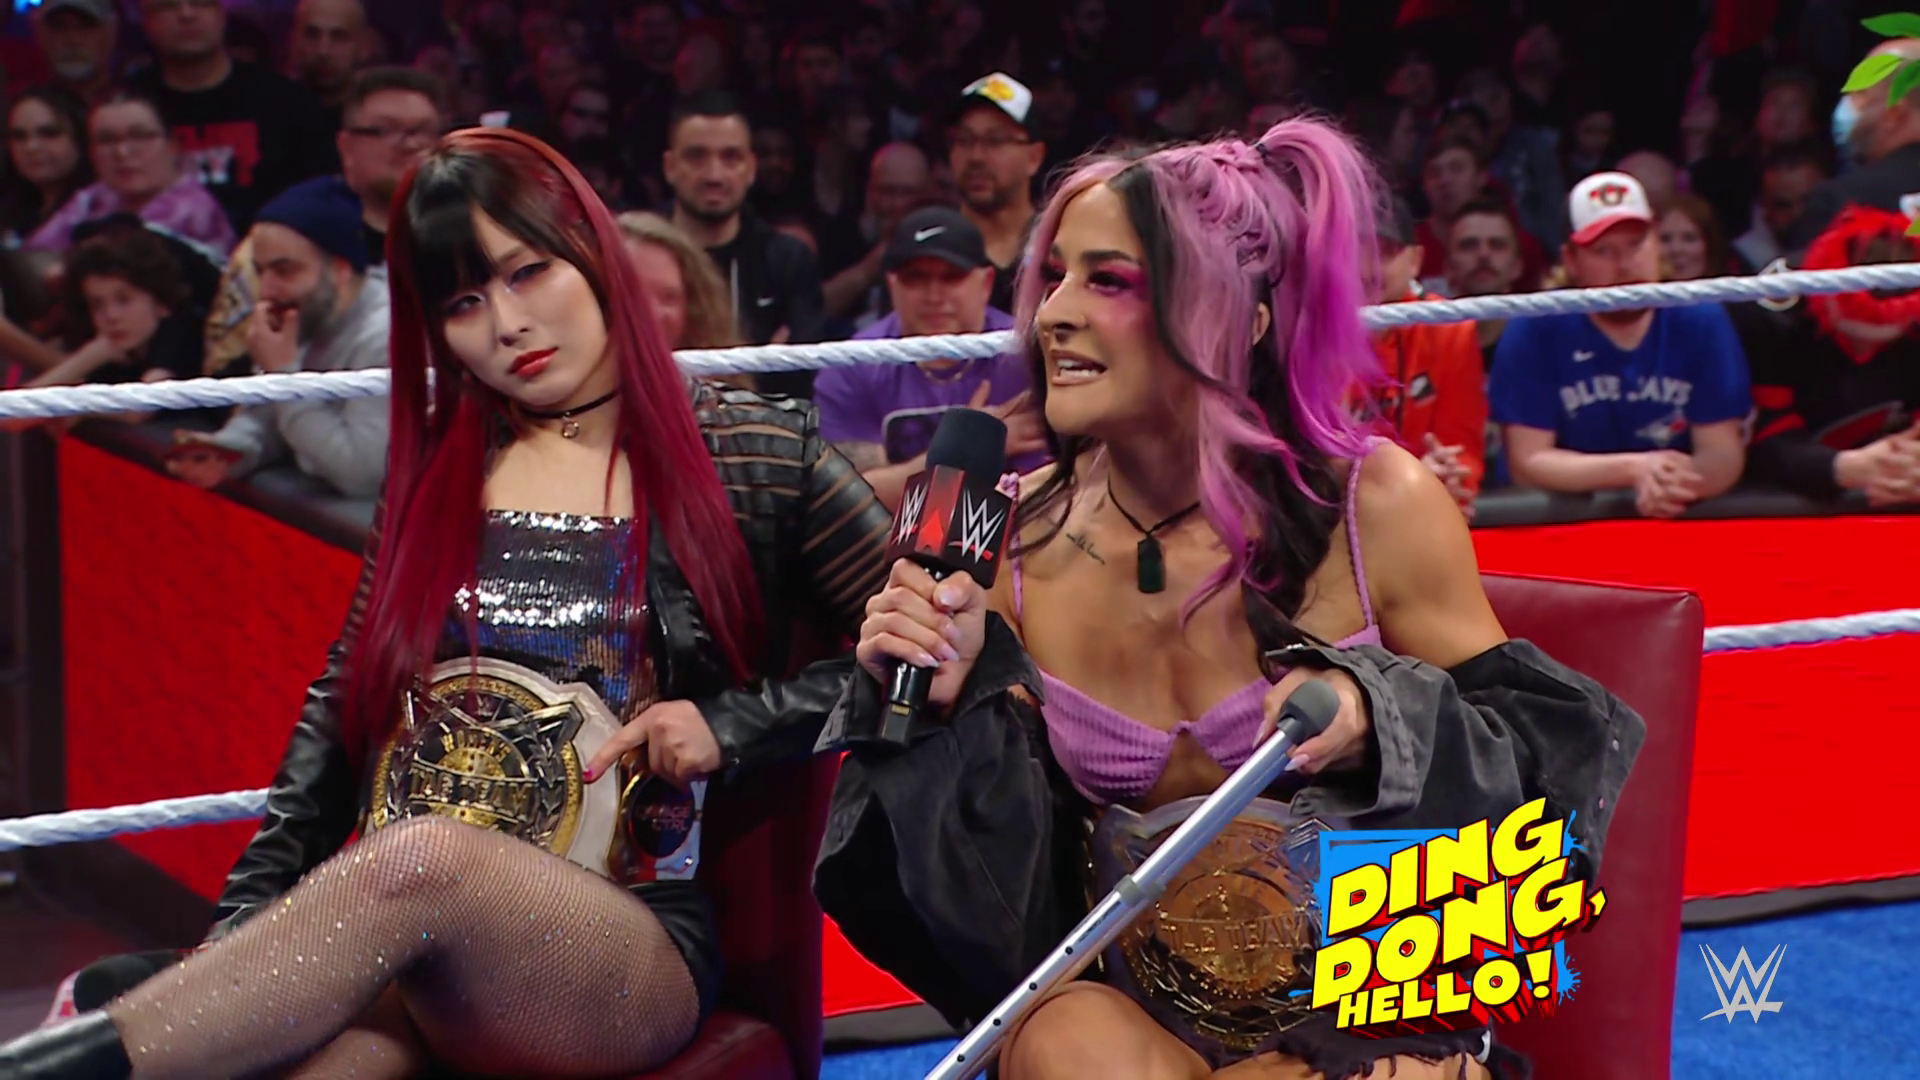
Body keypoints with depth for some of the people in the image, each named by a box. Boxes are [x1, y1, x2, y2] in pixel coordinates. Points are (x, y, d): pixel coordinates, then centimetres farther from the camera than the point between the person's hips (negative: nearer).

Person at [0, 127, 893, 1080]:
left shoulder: (754, 455, 8)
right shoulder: (436, 470, 18)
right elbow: (341, 710, 17)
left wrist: (730, 726, -4)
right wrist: (244, 930, 4)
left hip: (644, 954, -3)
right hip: (397, 953, 3)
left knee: (419, 864, -39)